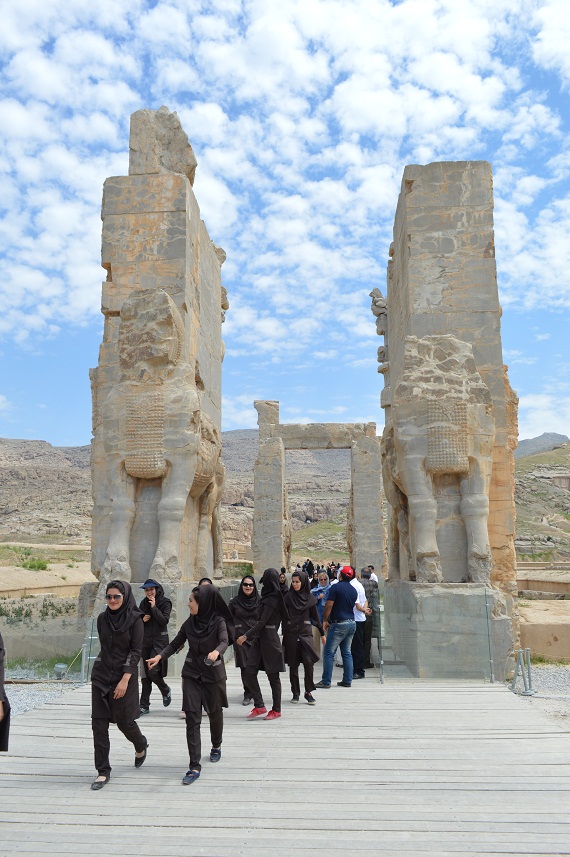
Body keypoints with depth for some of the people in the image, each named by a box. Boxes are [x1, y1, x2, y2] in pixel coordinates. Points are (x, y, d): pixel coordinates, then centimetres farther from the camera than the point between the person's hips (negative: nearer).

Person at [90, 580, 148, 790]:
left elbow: (136, 651, -12)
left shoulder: (135, 620, -10)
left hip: (124, 676, -4)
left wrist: (125, 680, -17)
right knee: (98, 723, -1)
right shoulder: (102, 618, 3)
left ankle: (141, 746, 38)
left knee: (124, 720, 6)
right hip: (101, 675, 4)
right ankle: (103, 771, 9)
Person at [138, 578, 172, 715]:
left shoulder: (165, 602, -4)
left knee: (153, 671, -13)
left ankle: (165, 691, 17)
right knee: (145, 674, 5)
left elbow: (164, 621, -14)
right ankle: (144, 705, 10)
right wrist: (142, 619, -5)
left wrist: (154, 607, -17)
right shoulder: (144, 603, 9)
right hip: (145, 641, 5)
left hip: (159, 641, -5)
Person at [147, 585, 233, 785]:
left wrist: (216, 652, -50)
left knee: (215, 714, 16)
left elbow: (224, 641, -28)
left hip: (213, 675, -2)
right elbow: (175, 644, 8)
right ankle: (195, 766, -3)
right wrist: (160, 656, -7)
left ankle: (216, 746, 45)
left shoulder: (218, 621, -12)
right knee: (192, 719, -6)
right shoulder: (189, 623, 0)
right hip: (191, 674, 3)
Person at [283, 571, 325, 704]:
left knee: (308, 662, -12)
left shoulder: (309, 597, 4)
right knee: (293, 664, 3)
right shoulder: (288, 597, 1)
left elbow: (315, 616, 12)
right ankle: (295, 693, 14)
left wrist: (322, 633, 16)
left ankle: (308, 692, -1)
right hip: (291, 633, 0)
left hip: (305, 633, 0)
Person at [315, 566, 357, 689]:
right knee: (347, 652, 12)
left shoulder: (335, 587, -11)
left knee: (329, 652, -2)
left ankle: (326, 681, -2)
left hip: (339, 624, -7)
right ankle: (347, 680, 12)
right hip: (352, 623, 7)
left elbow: (329, 606, -13)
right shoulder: (353, 590, 10)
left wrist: (325, 620, -3)